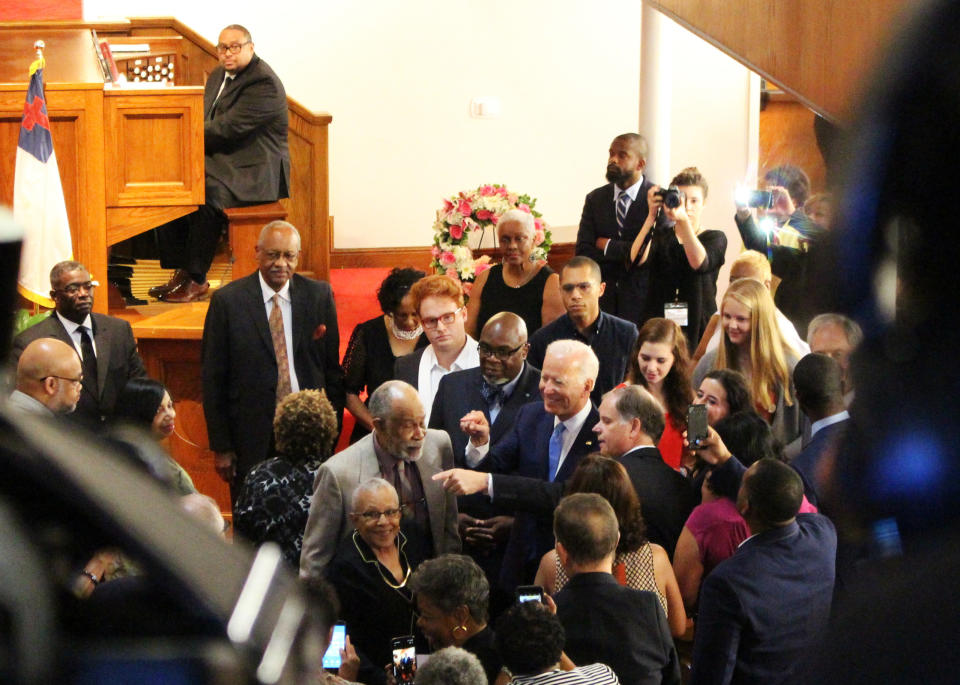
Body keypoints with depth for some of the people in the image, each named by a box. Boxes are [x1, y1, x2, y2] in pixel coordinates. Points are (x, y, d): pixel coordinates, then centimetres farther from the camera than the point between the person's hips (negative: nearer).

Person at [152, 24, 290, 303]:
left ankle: (197, 279, -19)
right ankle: (180, 271, -2)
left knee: (207, 195, -32)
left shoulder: (263, 82, -16)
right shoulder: (218, 76, 16)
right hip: (220, 161, 10)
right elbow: (203, 119, 17)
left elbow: (229, 128, -23)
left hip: (253, 173, -10)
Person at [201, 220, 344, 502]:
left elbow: (332, 368, 8)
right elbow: (213, 380, 0)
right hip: (252, 435, -1)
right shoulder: (228, 301, -3)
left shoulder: (319, 296, 3)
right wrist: (221, 448, -3)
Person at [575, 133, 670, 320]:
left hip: (641, 300, -3)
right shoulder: (595, 198, 10)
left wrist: (608, 246, -5)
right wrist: (624, 257, -9)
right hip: (602, 298, 3)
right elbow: (583, 252, 3)